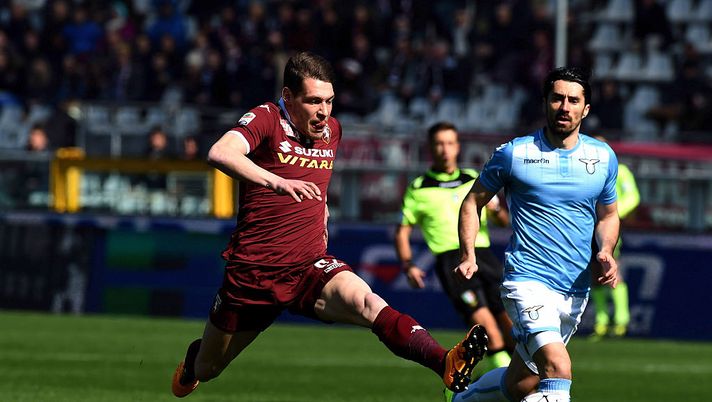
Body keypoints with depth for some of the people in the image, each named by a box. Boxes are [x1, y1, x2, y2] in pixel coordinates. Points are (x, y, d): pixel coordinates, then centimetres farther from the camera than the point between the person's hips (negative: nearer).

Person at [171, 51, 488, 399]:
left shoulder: (332, 130, 9)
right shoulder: (267, 119, -10)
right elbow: (219, 154, -31)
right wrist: (277, 182, -44)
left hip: (311, 267, 3)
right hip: (253, 269, -3)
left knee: (367, 303, -29)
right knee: (207, 368, 14)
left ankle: (447, 364, -52)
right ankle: (192, 359, 53)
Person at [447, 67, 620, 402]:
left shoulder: (604, 158, 8)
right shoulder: (513, 154, -3)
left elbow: (608, 215, 22)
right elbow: (473, 201, 9)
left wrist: (606, 252, 1)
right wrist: (468, 254, -5)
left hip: (575, 293, 5)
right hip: (528, 283, -5)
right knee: (558, 368, -28)